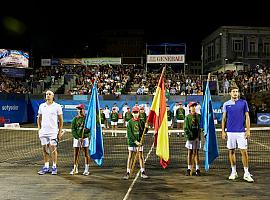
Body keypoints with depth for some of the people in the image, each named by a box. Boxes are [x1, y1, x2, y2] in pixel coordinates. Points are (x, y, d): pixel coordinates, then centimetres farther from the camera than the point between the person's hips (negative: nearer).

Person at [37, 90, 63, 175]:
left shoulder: (57, 106, -1)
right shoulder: (41, 106, 10)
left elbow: (60, 120, 0)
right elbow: (39, 118, 19)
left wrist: (60, 132, -5)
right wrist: (39, 129, 10)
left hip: (53, 131, -4)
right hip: (43, 131, 4)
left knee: (53, 149, -4)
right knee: (44, 149, 7)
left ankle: (54, 167, 6)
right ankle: (46, 167, 16)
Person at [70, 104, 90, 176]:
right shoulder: (75, 119, 3)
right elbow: (73, 130, -1)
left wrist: (86, 130, -21)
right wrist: (78, 138, -13)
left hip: (85, 138, -1)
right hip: (76, 138, 1)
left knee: (86, 153, 2)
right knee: (76, 154, 5)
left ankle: (86, 169, 9)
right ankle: (75, 169, 14)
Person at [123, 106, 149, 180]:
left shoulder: (141, 122, 5)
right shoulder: (130, 122, -2)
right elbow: (129, 134, -8)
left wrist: (146, 127, -17)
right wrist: (135, 141, -15)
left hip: (140, 142, 2)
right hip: (132, 142, -2)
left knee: (141, 157, 7)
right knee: (130, 157, -1)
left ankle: (142, 173, 14)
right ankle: (128, 173, 4)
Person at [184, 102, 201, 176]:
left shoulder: (199, 116, 7)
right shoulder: (187, 117, 3)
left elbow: (200, 127, 5)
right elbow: (185, 128, 0)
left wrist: (198, 136, -6)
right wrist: (188, 136, -11)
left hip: (197, 137, 1)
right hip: (190, 137, -1)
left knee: (196, 153, 4)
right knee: (190, 153, 4)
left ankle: (197, 169, 7)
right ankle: (189, 169, 10)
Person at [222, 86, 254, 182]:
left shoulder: (243, 102, 3)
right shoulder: (226, 104, 6)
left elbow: (247, 117, 3)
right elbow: (224, 118, 8)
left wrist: (248, 130, -4)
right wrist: (223, 131, 2)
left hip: (241, 131, -1)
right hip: (230, 132, 2)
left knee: (244, 151, -4)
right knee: (231, 151, 7)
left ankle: (246, 173, 3)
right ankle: (233, 172, 19)